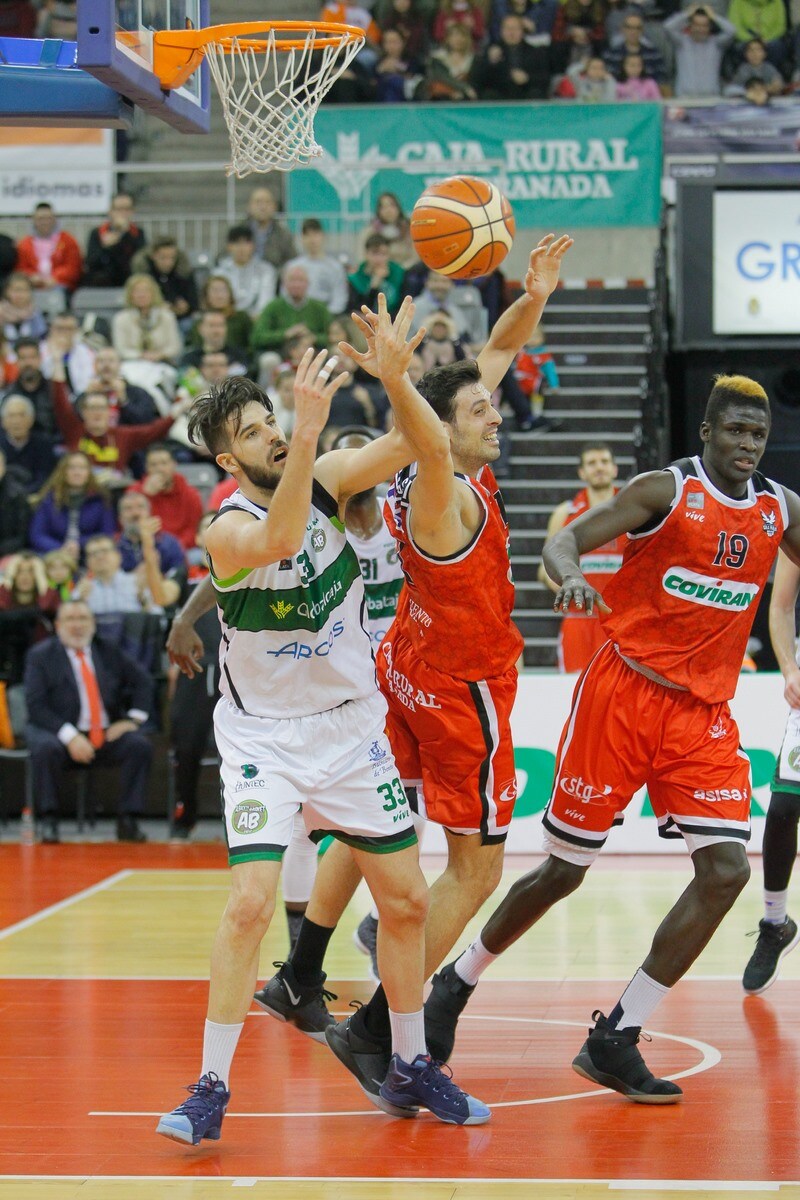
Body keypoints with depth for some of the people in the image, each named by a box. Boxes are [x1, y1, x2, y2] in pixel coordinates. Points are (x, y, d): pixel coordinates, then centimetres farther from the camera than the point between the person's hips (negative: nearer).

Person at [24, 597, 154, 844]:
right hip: (59, 732, -3)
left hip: (108, 735, 3)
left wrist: (132, 719, -3)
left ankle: (128, 822, -19)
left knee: (140, 745, -23)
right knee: (45, 748, -35)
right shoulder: (41, 656, 2)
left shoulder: (108, 652, 13)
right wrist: (70, 737, -21)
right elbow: (36, 706, -8)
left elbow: (143, 682, 14)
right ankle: (48, 821, -24)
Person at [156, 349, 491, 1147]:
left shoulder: (324, 480, -4)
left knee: (407, 902, 8)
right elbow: (280, 540, -41)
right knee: (250, 903, -19)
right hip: (265, 736, -5)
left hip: (352, 723, 5)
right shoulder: (228, 530, -19)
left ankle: (411, 1070, 25)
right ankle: (211, 1089, -10)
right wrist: (311, 428, -49)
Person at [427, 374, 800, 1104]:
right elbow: (564, 542, -12)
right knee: (565, 869, 3)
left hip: (704, 713, 4)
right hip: (624, 693, -4)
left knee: (726, 870, -12)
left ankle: (616, 1040, -4)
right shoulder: (664, 491, -7)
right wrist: (571, 579, -34)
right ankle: (457, 984, 27)